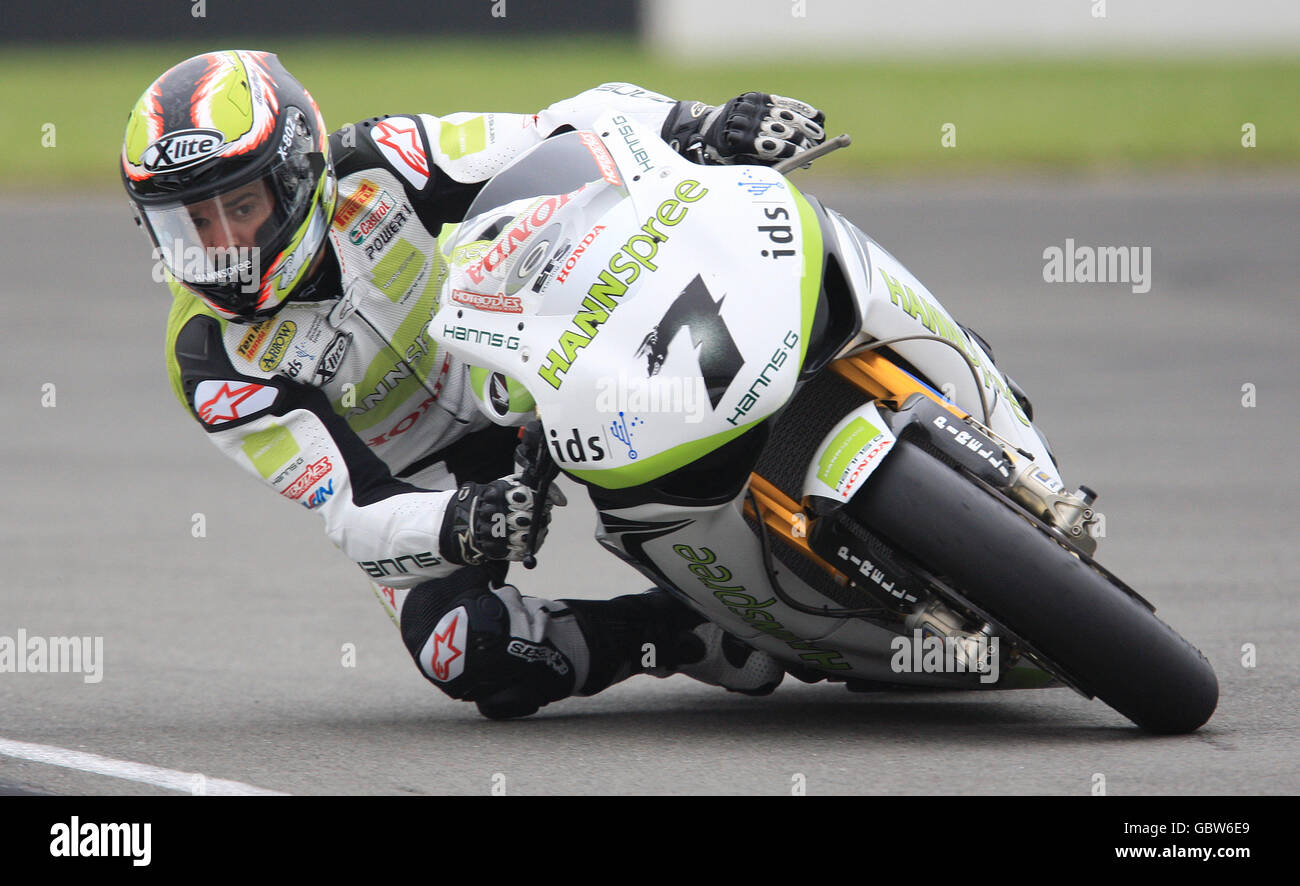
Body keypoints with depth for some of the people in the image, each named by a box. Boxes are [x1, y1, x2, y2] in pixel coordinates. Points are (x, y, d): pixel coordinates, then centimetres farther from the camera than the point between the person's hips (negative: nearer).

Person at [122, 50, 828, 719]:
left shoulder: (372, 171, -22)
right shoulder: (217, 367, -25)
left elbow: (571, 131, -23)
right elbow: (353, 514, -29)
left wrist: (700, 128, -40)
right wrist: (456, 528, -50)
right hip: (414, 485, -3)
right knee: (472, 659, -30)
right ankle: (689, 633, -13)